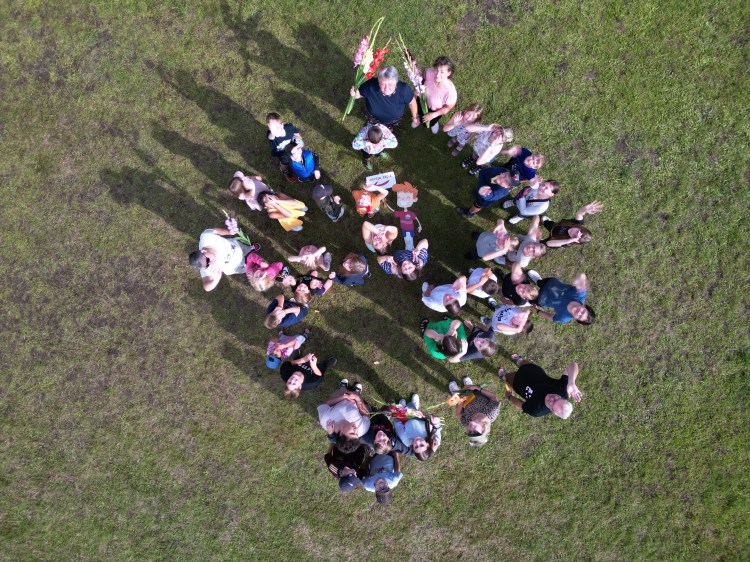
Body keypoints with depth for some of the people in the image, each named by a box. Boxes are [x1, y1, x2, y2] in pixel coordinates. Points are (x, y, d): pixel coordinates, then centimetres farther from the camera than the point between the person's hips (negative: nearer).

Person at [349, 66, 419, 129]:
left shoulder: (403, 89, -40)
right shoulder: (371, 85, -41)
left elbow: (412, 102, -19)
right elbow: (359, 94, -20)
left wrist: (415, 117, -1)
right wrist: (354, 94, -44)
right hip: (374, 118, 0)